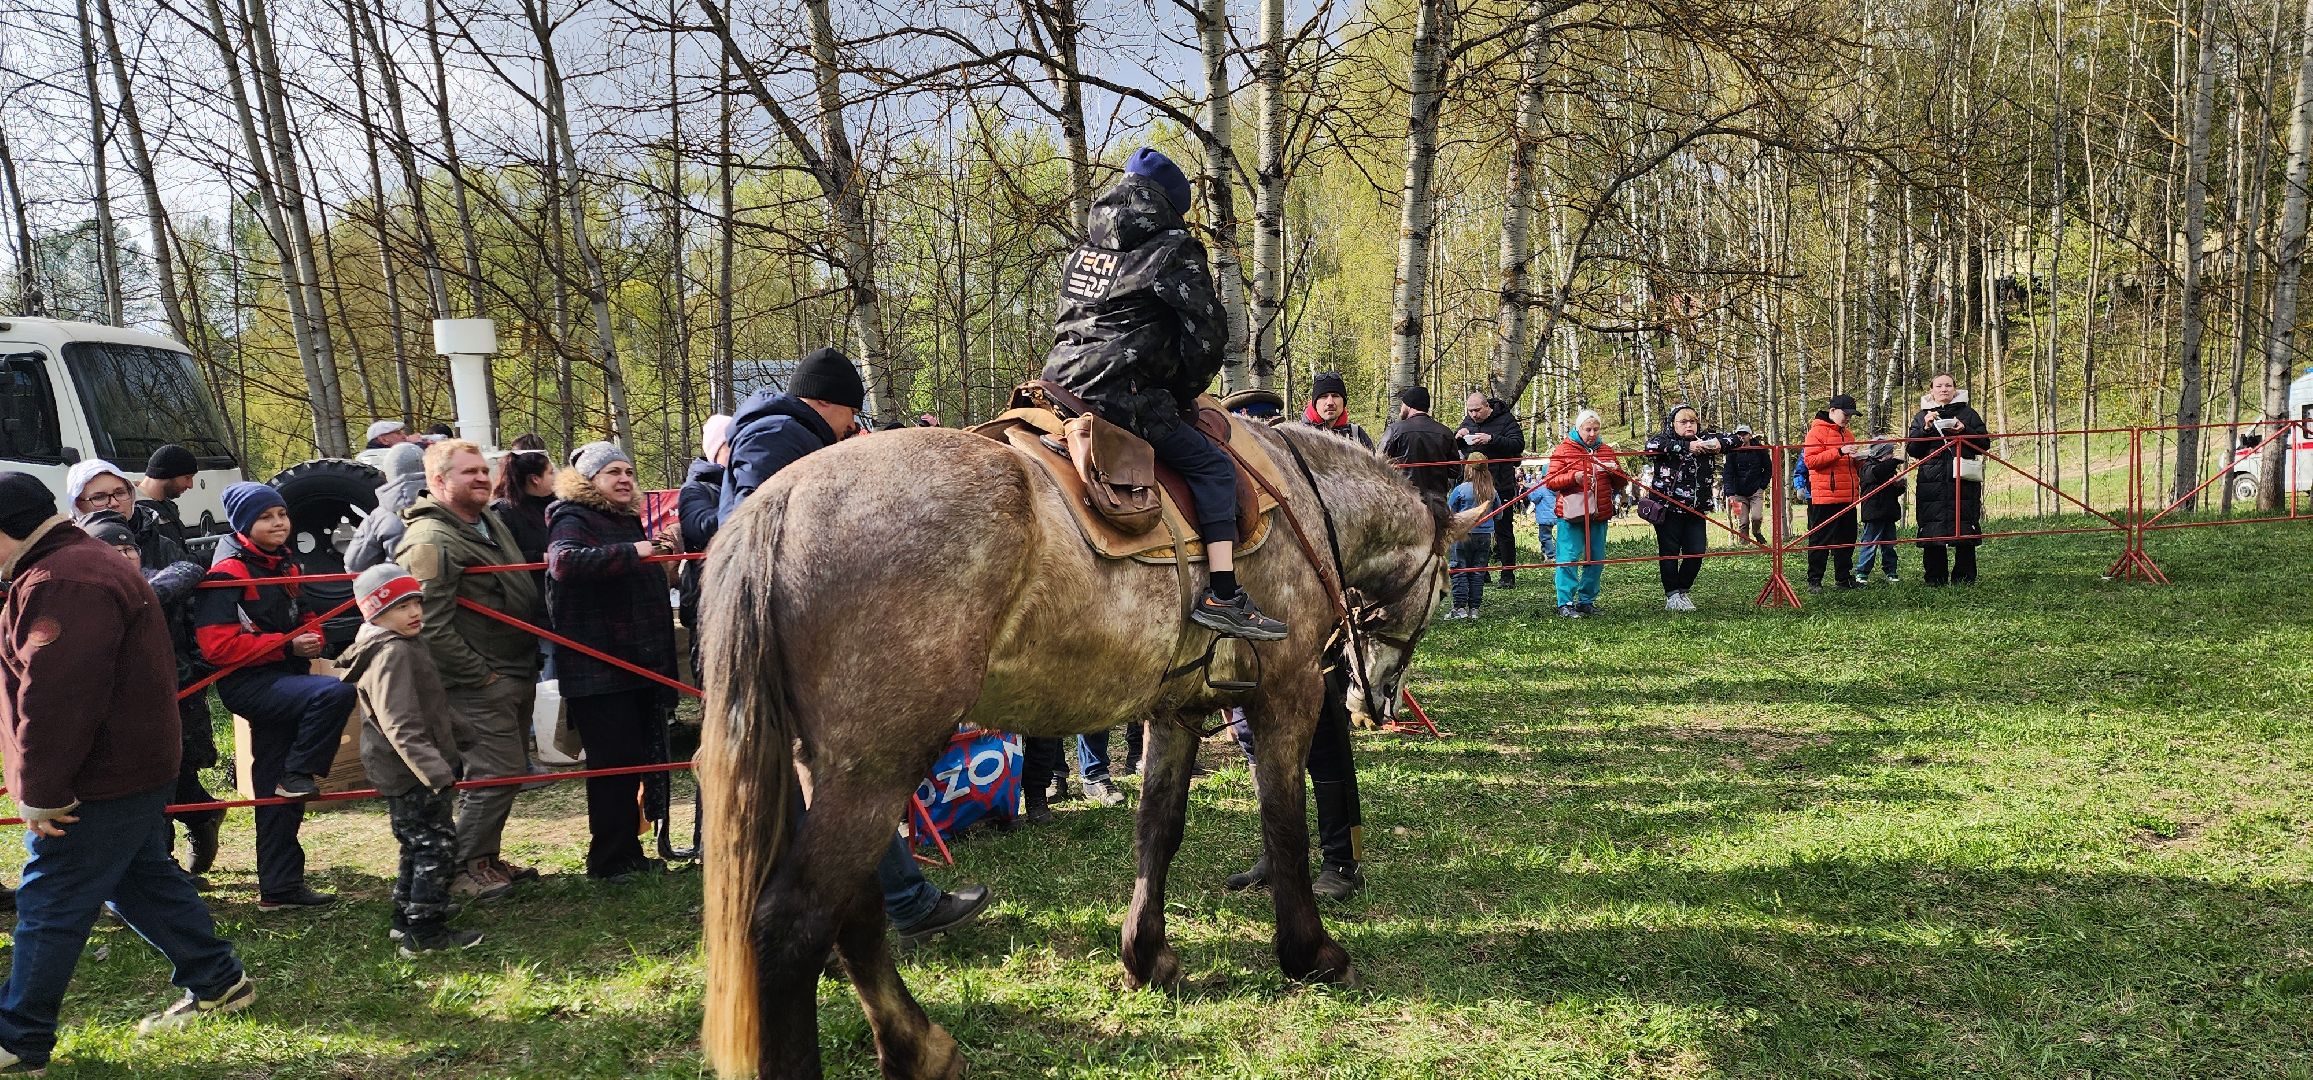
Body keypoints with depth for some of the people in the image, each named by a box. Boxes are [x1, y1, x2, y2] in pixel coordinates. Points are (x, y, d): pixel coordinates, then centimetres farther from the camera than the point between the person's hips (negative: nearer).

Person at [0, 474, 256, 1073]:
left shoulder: (58, 584, -22)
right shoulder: (89, 562, 15)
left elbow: (54, 698, -27)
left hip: (99, 783, -11)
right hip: (134, 770, 11)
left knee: (49, 906, 0)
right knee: (143, 879, 20)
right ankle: (217, 982, 29)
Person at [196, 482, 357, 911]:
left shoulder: (285, 566, 15)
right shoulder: (229, 572, -11)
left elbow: (303, 619, 25)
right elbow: (217, 645, -18)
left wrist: (312, 637, 0)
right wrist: (286, 645, -20)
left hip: (283, 681, 8)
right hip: (247, 683, -8)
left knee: (278, 794, 10)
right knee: (336, 693, -32)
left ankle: (279, 889, 16)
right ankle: (299, 776, -13)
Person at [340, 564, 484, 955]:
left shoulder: (406, 646, 14)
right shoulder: (392, 654, -20)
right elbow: (401, 726, -28)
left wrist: (440, 763, 30)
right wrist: (435, 770, -33)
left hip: (405, 772, 11)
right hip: (410, 772, -11)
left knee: (418, 845, 20)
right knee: (438, 845, -8)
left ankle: (407, 917, 31)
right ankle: (423, 932, -3)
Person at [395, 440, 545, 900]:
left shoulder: (492, 522, 14)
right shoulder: (430, 542, -17)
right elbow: (432, 629, -23)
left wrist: (530, 667, 18)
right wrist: (480, 676, -18)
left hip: (516, 676, 10)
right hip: (477, 686, -9)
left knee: (504, 770, 15)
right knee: (497, 772, -9)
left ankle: (485, 857, 27)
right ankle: (465, 869, 4)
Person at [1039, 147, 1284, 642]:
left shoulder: (1083, 252, 22)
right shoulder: (1173, 250, 1)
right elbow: (1206, 332, -4)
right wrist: (1183, 394, 11)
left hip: (1064, 384, 8)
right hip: (1126, 395, -8)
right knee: (1213, 466, -2)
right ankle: (1221, 596, -13)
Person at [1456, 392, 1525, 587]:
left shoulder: (1505, 420, -6)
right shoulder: (1468, 421, 11)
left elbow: (1518, 444, -17)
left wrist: (1491, 439, -26)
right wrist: (1457, 436, -3)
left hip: (1500, 485, -5)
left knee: (1503, 530, 0)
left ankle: (1508, 575, 6)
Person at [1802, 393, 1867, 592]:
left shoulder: (1848, 434, 20)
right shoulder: (1817, 431, -4)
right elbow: (1811, 461, -15)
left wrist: (1858, 457, 9)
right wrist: (1839, 451, -21)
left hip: (1847, 497, 8)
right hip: (1824, 497, -8)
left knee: (1847, 539, 10)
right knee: (1820, 540, -4)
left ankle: (1844, 578, 18)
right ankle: (1814, 581, 0)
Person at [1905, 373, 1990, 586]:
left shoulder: (1968, 413, 12)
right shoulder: (1921, 416, 15)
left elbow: (1985, 444, 9)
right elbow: (1911, 449, 6)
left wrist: (1965, 431, -7)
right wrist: (1925, 429, -7)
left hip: (1963, 481, -1)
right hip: (1931, 482, 1)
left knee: (1965, 529, -3)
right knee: (1930, 531, -3)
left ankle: (1964, 578, 4)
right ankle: (1934, 579, 4)